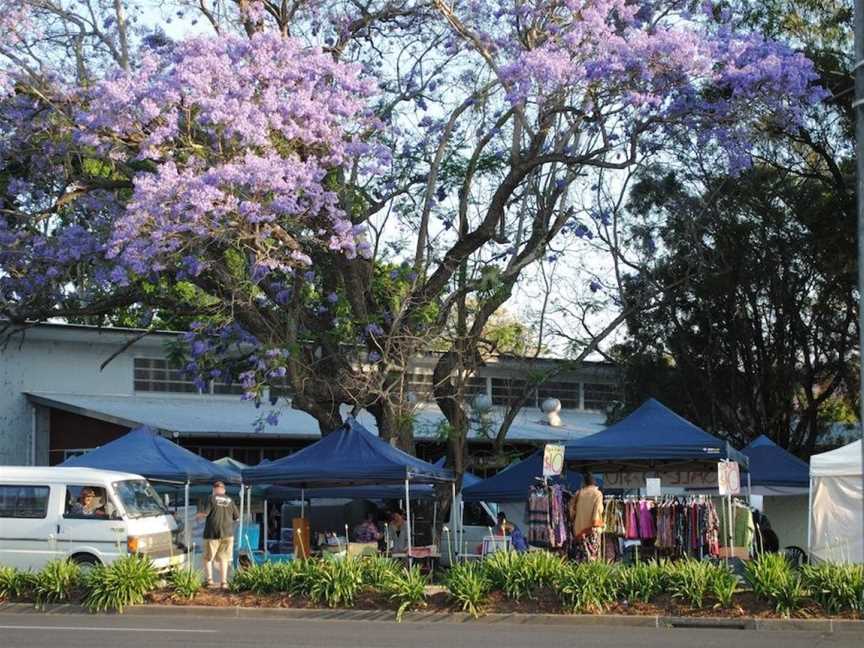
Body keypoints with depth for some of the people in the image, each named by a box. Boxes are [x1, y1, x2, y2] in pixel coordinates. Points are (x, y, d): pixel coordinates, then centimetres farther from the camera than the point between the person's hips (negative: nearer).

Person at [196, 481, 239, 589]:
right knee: (223, 559, 9)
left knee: (208, 558, 10)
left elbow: (205, 513, -13)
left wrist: (199, 515, 9)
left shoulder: (212, 499, -4)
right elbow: (237, 517, 9)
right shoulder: (230, 501, 7)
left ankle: (209, 579, 0)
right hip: (227, 533, 3)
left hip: (213, 533, -3)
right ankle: (224, 582, 3)